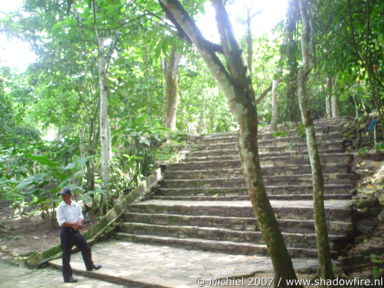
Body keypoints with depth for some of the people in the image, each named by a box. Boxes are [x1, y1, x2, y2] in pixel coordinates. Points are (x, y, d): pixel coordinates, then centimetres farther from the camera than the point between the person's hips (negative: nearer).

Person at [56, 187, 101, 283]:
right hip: (66, 232, -5)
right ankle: (68, 276, 12)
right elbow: (61, 222, -17)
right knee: (66, 254, 2)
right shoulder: (60, 208, -10)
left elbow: (81, 216, 7)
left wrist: (79, 222, -16)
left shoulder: (76, 205, 4)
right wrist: (74, 224, -22)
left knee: (86, 248, 14)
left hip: (75, 231, 5)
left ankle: (90, 266, 37)